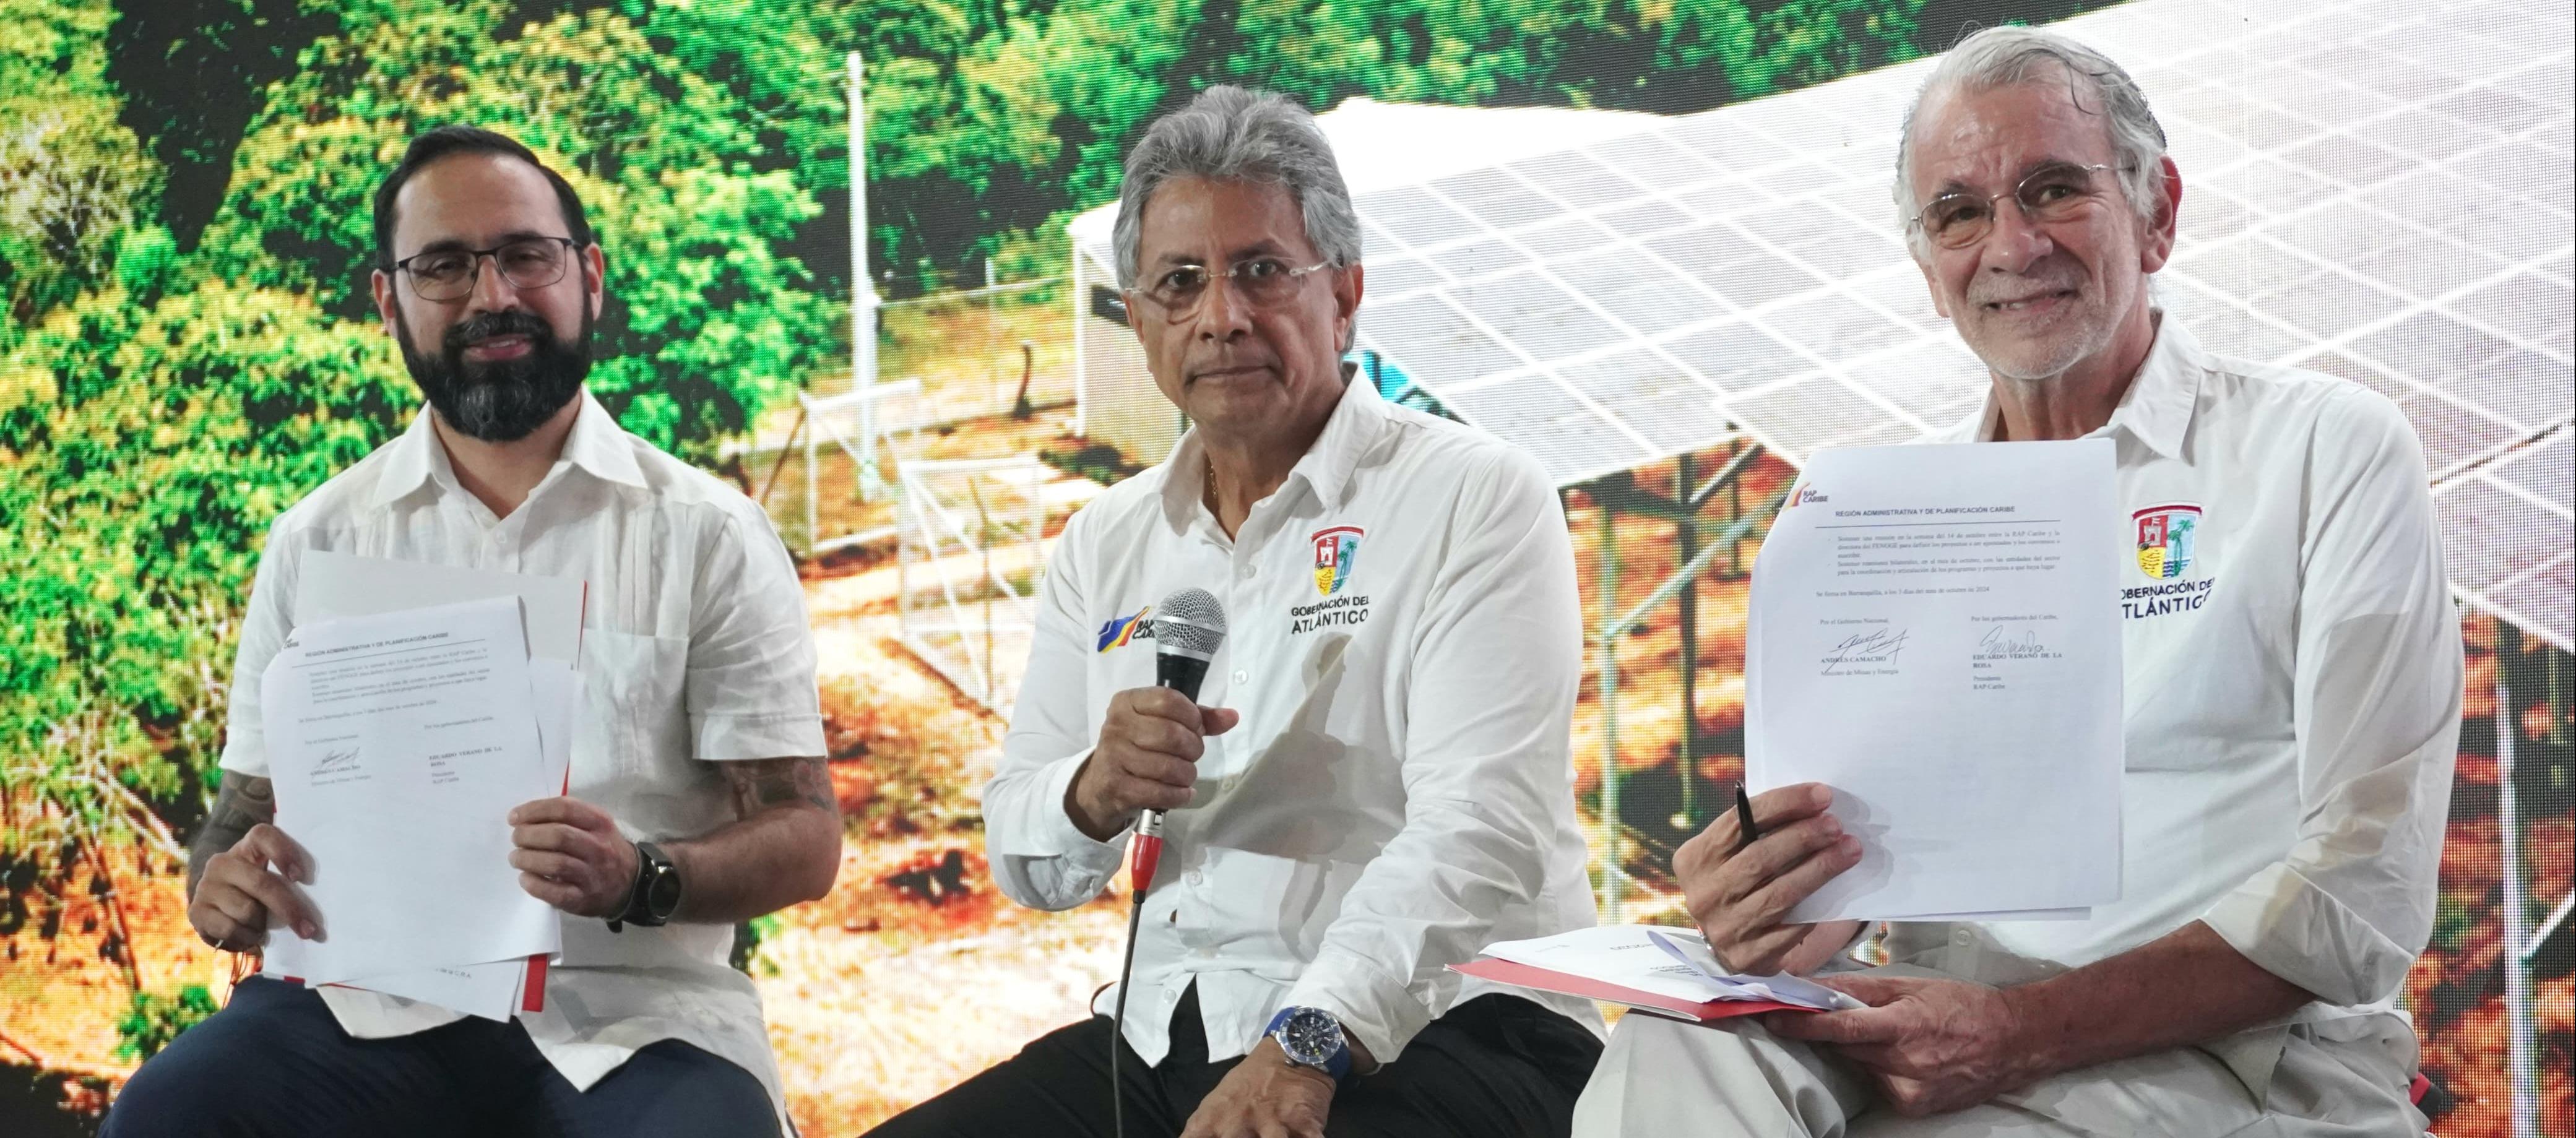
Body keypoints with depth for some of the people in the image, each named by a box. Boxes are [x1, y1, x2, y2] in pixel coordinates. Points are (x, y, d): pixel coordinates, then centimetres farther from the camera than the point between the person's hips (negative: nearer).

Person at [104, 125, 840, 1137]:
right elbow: (252, 799, 14)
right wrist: (223, 881, -11)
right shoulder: (319, 541, 10)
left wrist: (645, 881, -22)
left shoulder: (710, 536, 2)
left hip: (633, 1017, -1)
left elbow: (803, 837, -1)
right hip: (372, 1005, 2)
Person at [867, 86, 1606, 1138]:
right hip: (1164, 1037, 6)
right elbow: (1025, 868, 14)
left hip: (1427, 1029, -5)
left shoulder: (1475, 499, -4)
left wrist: (1309, 1046, -28)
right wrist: (1096, 795, -9)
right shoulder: (1106, 544, 13)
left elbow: (1483, 826, -16)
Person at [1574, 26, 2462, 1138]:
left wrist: (2025, 1033, -20)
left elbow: (2366, 895, -8)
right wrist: (1779, 923, -16)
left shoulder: (2332, 451, 1)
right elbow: (1836, 848, 10)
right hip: (1934, 1034, 4)